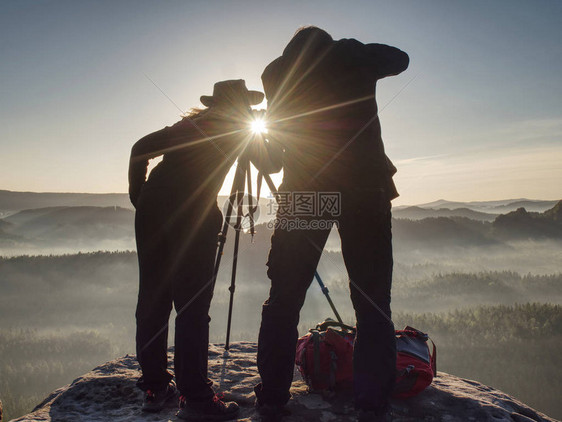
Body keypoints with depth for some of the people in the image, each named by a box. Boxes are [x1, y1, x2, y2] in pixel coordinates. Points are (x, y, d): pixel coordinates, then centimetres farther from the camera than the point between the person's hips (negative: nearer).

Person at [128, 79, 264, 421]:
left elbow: (141, 148, 17)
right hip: (192, 215, -6)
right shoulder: (238, 129, 10)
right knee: (192, 306, -3)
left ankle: (155, 387, 20)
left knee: (153, 300, 10)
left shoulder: (189, 124, 23)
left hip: (151, 209, 6)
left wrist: (139, 198, 18)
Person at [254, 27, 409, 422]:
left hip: (301, 191, 1)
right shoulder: (354, 55, 11)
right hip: (364, 187, 0)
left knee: (283, 300, 9)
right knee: (372, 303, 5)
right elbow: (401, 59, 30)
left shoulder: (276, 71, 13)